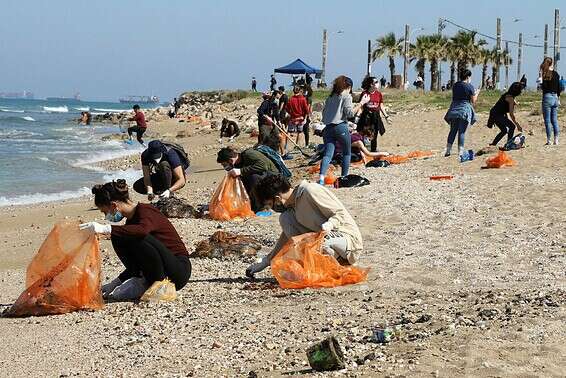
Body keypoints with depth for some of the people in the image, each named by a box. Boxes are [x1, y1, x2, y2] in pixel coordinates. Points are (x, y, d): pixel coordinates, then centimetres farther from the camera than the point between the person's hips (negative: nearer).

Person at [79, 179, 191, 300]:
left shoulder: (145, 211, -14)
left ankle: (159, 282, -14)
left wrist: (105, 229, -41)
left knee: (139, 239, -30)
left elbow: (143, 230, -40)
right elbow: (136, 262, 18)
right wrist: (115, 283, 13)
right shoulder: (131, 220, 12)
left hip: (179, 270, -8)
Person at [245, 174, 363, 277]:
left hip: (348, 237, -8)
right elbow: (286, 238, 20)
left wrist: (328, 225, -36)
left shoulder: (310, 191, -17)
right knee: (285, 219, -2)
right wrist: (265, 262, 21)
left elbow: (341, 213, -16)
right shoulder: (291, 207, 9)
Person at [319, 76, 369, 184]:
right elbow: (350, 113, -9)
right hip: (341, 127, -5)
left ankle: (321, 177, -25)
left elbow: (324, 113, 18)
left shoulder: (330, 97, 18)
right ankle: (344, 177, 17)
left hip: (328, 128, 5)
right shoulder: (346, 96, 0)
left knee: (327, 154, -4)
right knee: (347, 153, 16)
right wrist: (361, 103, -5)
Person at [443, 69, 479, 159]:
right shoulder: (470, 86, -6)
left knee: (453, 131, 10)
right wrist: (476, 94, 18)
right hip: (464, 110, -4)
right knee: (462, 132, -3)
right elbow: (473, 101, -2)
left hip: (454, 110, 4)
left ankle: (448, 150, 5)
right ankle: (460, 152, -5)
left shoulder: (455, 85, 9)